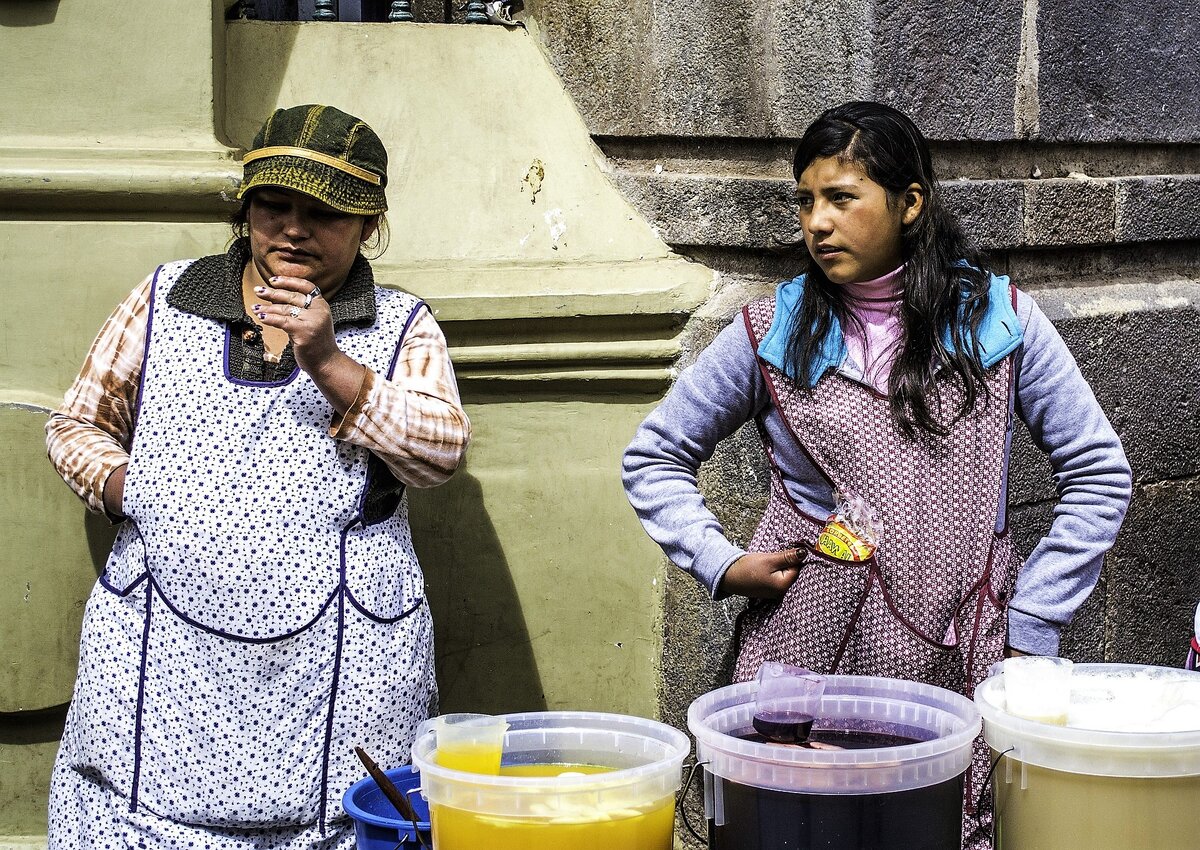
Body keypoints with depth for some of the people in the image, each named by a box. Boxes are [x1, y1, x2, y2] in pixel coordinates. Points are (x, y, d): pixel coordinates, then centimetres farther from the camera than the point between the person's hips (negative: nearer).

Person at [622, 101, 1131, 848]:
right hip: (801, 667, 0)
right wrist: (720, 563, -1)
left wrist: (1031, 625, 2)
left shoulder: (1001, 321, 3)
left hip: (960, 674, 0)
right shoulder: (773, 332, 4)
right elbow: (653, 457, 13)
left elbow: (1099, 475, 7)